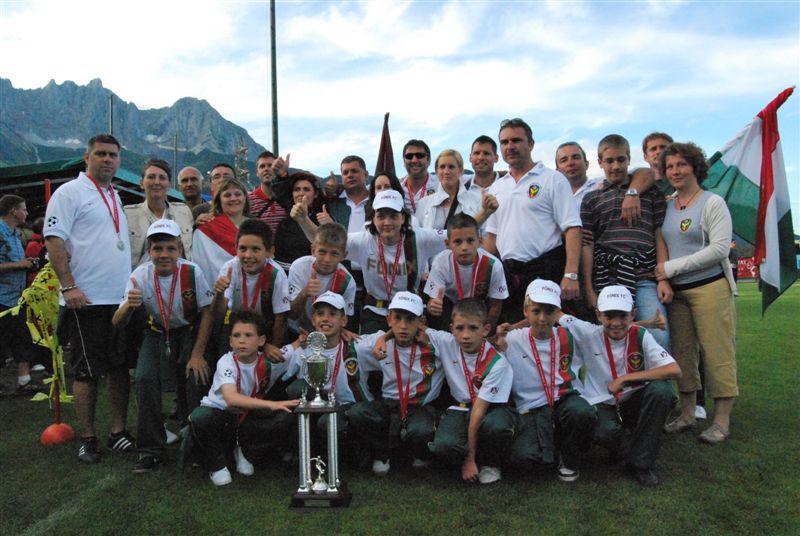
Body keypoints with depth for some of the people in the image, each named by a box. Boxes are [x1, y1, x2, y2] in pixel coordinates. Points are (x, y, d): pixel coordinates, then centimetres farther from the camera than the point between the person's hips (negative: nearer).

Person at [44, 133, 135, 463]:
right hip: (86, 300, -7)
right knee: (87, 371, 0)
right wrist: (68, 287, -20)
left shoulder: (114, 196, 19)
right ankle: (87, 440, 11)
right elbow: (54, 240, -12)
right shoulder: (70, 192, -4)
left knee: (121, 368, 9)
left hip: (121, 299, 7)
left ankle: (118, 432, 19)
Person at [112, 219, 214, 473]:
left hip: (190, 331, -1)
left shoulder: (192, 272, -21)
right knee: (145, 379, -19)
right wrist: (129, 305, -40)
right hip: (157, 333, 2)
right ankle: (151, 449, -3)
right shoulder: (140, 275, -17)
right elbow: (117, 324, -17)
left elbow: (207, 312, -12)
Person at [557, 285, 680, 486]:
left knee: (661, 389, -30)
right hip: (601, 404, -1)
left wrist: (625, 378, -24)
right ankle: (618, 448, 8)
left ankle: (640, 462, -13)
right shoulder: (588, 334, -12)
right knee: (607, 432, -35)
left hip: (632, 402, 2)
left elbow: (674, 371, -22)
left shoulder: (640, 336, -11)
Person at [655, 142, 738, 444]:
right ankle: (687, 415, 19)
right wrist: (662, 279, -2)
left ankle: (722, 421, 7)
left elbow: (719, 249, -12)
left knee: (717, 354, -3)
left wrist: (672, 267, -14)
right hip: (675, 292, 5)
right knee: (682, 352, 8)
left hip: (710, 288, -5)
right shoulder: (666, 207, 12)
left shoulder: (712, 203, -4)